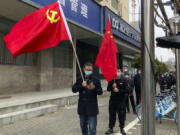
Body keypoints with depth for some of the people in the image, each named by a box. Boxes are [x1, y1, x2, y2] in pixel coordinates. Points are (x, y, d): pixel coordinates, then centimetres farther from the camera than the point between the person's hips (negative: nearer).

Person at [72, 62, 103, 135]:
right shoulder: (80, 79, 6)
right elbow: (74, 89, 1)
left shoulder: (96, 79, -4)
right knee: (83, 126, 19)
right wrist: (81, 85, -16)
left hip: (92, 107, -4)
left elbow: (100, 92, -4)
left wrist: (94, 88, -24)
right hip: (82, 106, 4)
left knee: (92, 127, 0)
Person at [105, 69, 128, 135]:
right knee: (112, 114, 8)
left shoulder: (123, 80, -1)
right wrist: (112, 86, -15)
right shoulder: (112, 80, 6)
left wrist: (118, 90, -18)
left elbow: (126, 90, -7)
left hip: (121, 100, -2)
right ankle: (111, 128, 21)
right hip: (113, 100, 2)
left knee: (122, 115, 6)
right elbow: (108, 89, 4)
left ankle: (122, 128, 24)